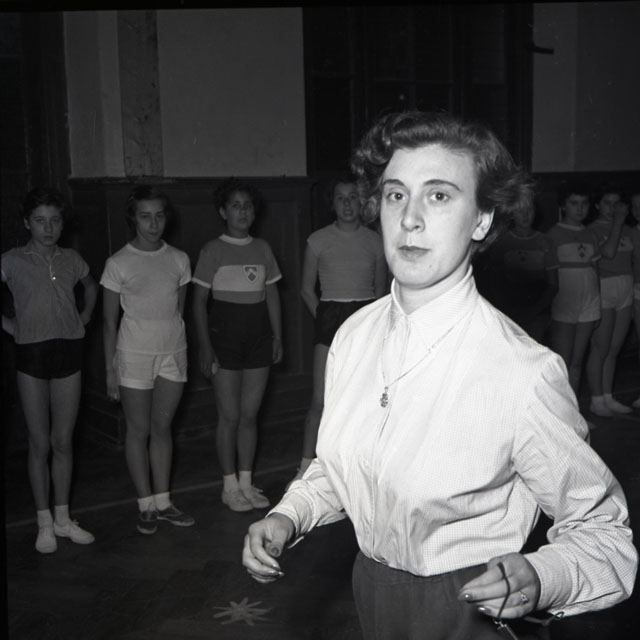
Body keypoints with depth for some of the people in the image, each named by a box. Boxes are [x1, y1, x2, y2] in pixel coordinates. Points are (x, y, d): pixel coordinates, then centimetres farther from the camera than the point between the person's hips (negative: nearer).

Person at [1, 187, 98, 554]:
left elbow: (91, 287, 26)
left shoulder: (71, 259, 7)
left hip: (69, 352, 3)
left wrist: (85, 316, 12)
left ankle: (63, 519, 20)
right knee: (40, 444, 4)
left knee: (64, 441, 8)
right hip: (32, 354, -3)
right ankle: (45, 523, 17)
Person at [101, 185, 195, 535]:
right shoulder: (118, 263, -6)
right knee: (139, 430, 5)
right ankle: (146, 505, 16)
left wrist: (175, 342, 7)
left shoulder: (179, 260, 3)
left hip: (173, 352, 3)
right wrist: (110, 369, -5)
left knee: (162, 427, 10)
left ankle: (163, 501, 20)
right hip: (134, 355, -3)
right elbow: (110, 321, -3)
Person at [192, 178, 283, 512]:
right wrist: (204, 346, -10)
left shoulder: (262, 249, 9)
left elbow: (272, 295, 14)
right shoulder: (213, 250, -3)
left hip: (258, 338, 4)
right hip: (225, 338, -4)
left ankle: (246, 482, 19)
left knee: (250, 414, 8)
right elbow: (199, 301, -4)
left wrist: (277, 336, 9)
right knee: (230, 416, 0)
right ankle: (230, 485, 13)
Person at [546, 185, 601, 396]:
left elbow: (595, 270, 16)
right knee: (562, 364, -7)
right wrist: (547, 305, -9)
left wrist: (597, 305, 10)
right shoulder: (553, 234, -1)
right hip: (563, 307, -5)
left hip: (588, 307, 5)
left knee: (577, 363, 8)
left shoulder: (590, 234, 14)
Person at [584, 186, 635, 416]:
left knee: (613, 350, 10)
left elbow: (630, 260, 11)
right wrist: (617, 223, -17)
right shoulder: (592, 230, -5)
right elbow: (608, 252, -21)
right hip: (603, 291, -6)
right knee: (600, 350, -3)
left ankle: (608, 398, 18)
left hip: (625, 292, 6)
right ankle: (596, 400, 6)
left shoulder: (627, 230, 12)